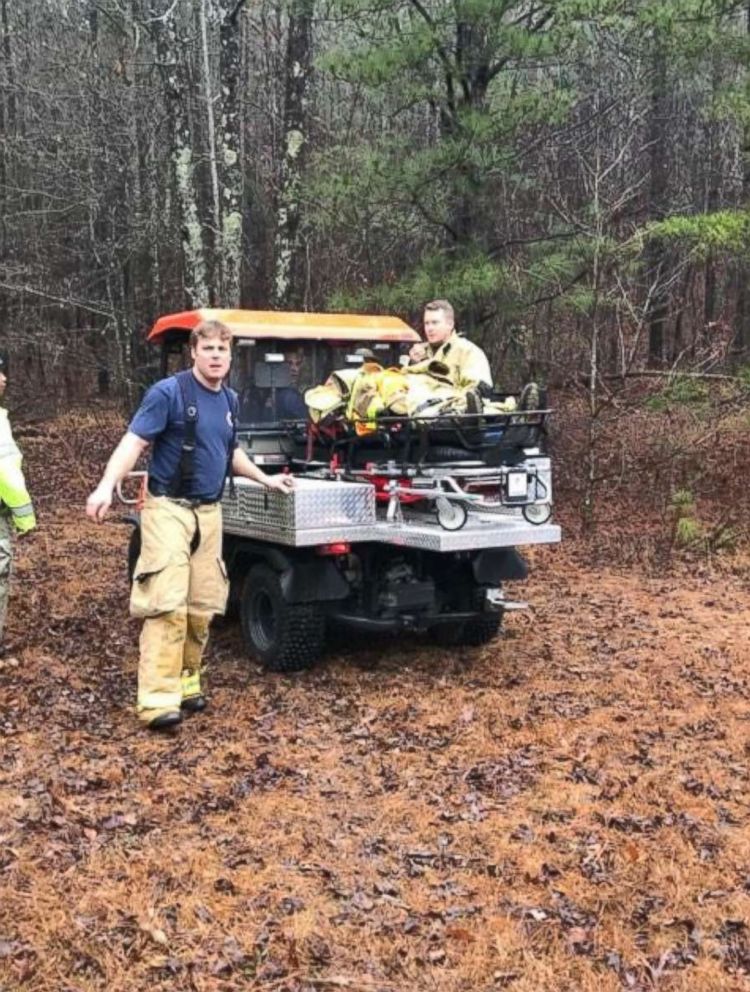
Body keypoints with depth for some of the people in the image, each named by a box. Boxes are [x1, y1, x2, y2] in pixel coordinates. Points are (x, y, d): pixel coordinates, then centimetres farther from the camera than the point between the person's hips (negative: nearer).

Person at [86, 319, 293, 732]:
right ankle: (158, 699, -11)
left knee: (203, 605, 8)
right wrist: (107, 485, -31)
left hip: (209, 512, 7)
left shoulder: (229, 400, 12)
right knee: (168, 603, -13)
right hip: (170, 509, -7)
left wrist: (266, 479, 28)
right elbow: (134, 440, -17)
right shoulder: (168, 392, -10)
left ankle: (187, 681, 23)